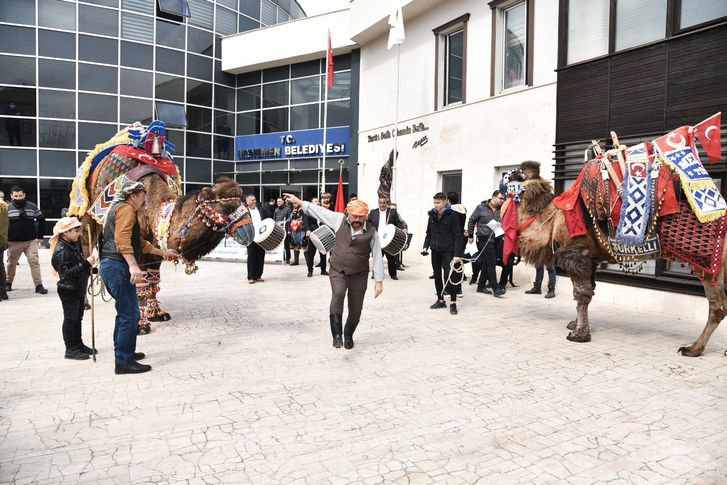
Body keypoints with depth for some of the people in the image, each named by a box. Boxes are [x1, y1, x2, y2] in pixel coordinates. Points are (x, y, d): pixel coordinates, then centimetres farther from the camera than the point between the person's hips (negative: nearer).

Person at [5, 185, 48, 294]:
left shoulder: (32, 206, 1)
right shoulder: (7, 208, -2)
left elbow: (42, 220, 9)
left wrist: (40, 237, 6)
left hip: (31, 241, 0)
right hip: (14, 242, 0)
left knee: (34, 262, -6)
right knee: (11, 263, 14)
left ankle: (39, 285, -6)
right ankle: (8, 283, 34)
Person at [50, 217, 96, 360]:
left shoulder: (73, 245, 8)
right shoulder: (61, 250, -19)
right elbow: (67, 272, -26)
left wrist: (88, 264, 5)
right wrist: (86, 264, -28)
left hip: (78, 289, 9)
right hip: (68, 290, -9)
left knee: (78, 318, 16)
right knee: (70, 319, -1)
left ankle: (78, 344, 26)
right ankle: (71, 349, 8)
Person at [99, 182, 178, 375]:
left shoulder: (120, 209, 26)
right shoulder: (126, 208, -7)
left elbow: (139, 242, 31)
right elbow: (122, 239, -22)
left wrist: (163, 253, 36)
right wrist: (133, 265, -32)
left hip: (110, 265, 11)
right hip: (118, 266, -11)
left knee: (124, 312, 20)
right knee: (130, 314, -8)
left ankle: (123, 352, 31)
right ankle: (124, 362, -4)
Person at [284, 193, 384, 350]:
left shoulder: (371, 231, -6)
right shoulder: (340, 220, -3)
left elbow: (377, 257, -4)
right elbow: (320, 211, 5)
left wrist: (379, 281, -7)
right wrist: (299, 201, 7)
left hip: (359, 275, 0)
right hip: (338, 271, 0)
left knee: (355, 309, 7)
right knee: (338, 294, -29)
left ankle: (348, 335, 34)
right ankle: (337, 333, -22)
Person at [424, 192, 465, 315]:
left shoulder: (452, 215, -7)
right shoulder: (432, 215, 9)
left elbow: (457, 236, -10)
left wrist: (457, 254, -16)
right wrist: (426, 246, 1)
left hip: (448, 251, -5)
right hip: (435, 250, 6)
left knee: (448, 276, -10)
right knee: (437, 276, 10)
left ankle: (453, 302, -1)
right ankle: (440, 300, 21)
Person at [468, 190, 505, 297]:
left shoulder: (501, 210, 7)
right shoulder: (481, 208, -4)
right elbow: (471, 221, 2)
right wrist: (470, 235, 4)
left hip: (495, 239, 5)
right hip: (484, 239, -5)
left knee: (487, 264, 11)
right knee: (491, 263, -10)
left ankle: (481, 286, 22)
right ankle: (496, 288, -7)